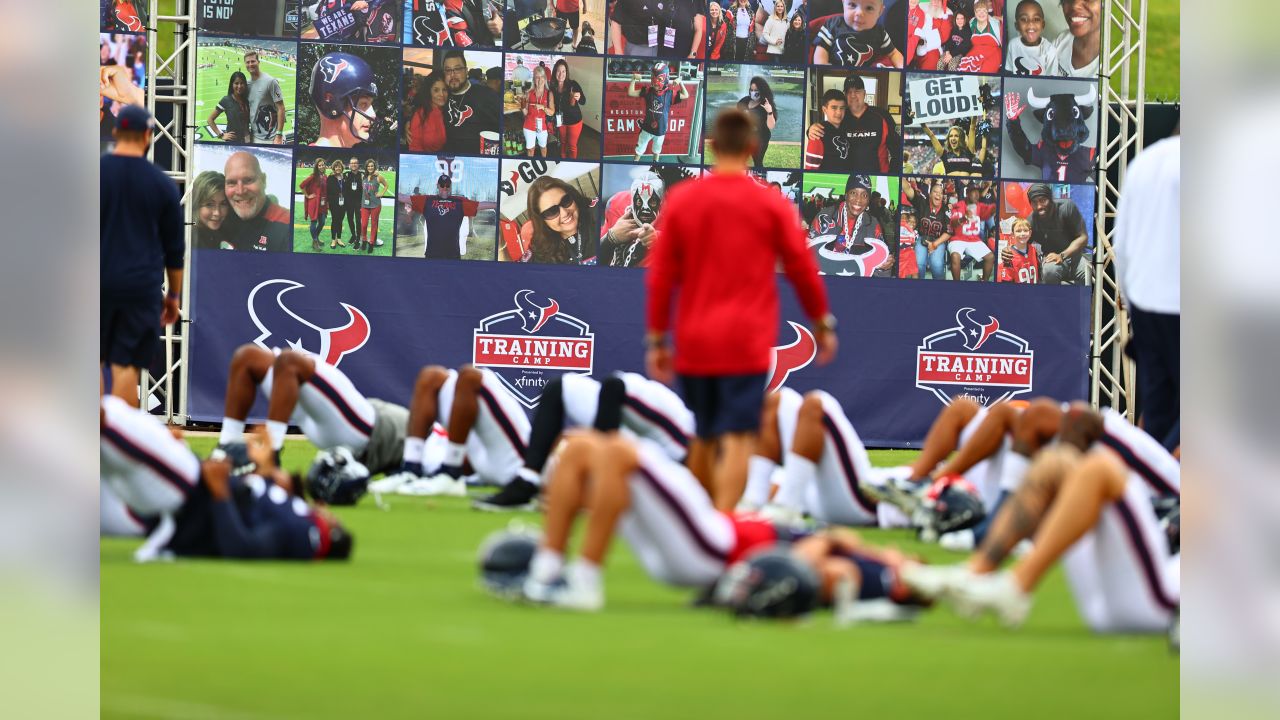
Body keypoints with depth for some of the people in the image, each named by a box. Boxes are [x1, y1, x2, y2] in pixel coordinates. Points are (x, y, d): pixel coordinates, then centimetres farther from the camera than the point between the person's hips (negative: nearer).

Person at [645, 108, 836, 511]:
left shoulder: (680, 200, 3)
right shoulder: (772, 204, -2)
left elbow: (660, 276, 4)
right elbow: (802, 268, 3)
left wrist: (656, 339, 11)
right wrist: (822, 322, 17)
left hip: (694, 342, 3)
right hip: (746, 342, -3)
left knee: (704, 437, 17)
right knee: (737, 438, -8)